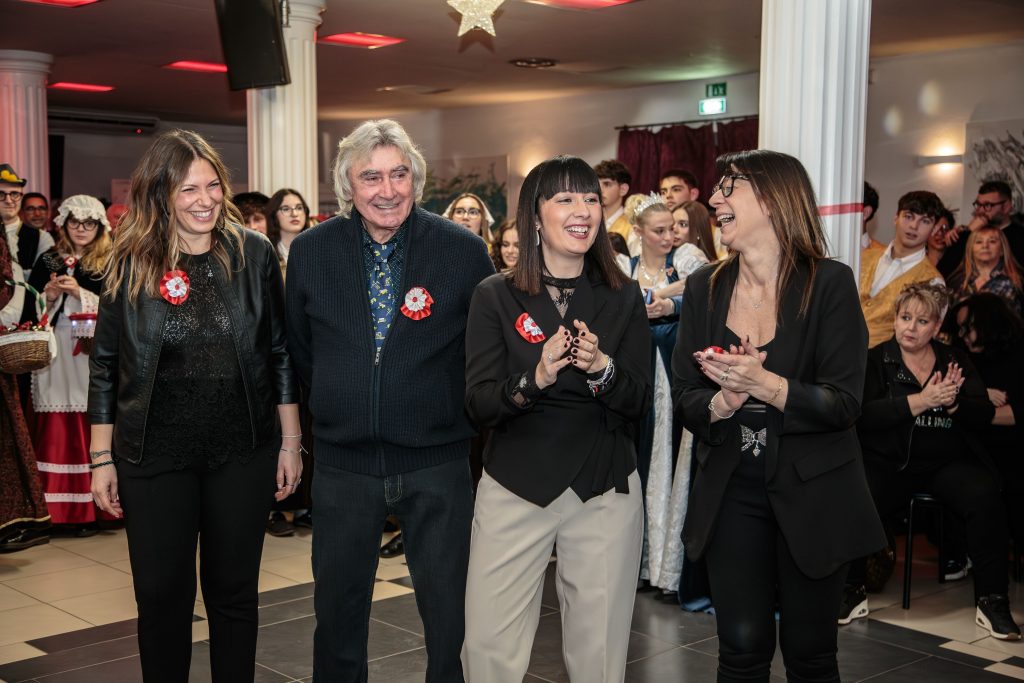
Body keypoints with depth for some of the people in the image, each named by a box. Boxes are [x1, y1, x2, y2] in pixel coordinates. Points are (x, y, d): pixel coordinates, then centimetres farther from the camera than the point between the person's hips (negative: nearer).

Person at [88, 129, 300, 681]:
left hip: (243, 454, 0)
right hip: (154, 458, 0)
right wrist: (102, 459, 1)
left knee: (234, 592, 12)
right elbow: (105, 367, 2)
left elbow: (280, 354, 3)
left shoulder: (253, 254, -2)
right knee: (162, 597, 8)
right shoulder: (130, 264, -3)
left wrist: (290, 443, 2)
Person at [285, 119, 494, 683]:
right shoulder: (310, 251, -1)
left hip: (436, 463, -2)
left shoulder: (464, 250, -8)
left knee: (450, 616, 7)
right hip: (343, 463, 2)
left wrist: (454, 411, 5)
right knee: (337, 614, 15)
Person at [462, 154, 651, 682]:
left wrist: (602, 367, -20)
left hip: (605, 491, 1)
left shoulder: (623, 297, 3)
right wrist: (536, 376, -26)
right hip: (514, 487, -1)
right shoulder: (495, 296, -2)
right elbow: (478, 405, -8)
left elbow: (640, 404, 0)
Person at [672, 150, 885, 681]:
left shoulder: (829, 283, -9)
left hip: (812, 497, -2)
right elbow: (685, 398, 1)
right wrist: (721, 403, -21)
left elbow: (845, 403, -13)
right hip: (731, 493, 3)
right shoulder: (704, 287, 2)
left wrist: (766, 385, -28)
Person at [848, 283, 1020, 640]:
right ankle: (852, 592, -8)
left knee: (987, 500, -27)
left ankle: (992, 602, -14)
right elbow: (866, 414, -10)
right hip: (891, 462, -2)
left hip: (949, 463, 2)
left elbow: (984, 414, 6)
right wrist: (921, 401, -18)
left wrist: (952, 402, -14)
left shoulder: (956, 359, 15)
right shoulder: (875, 360, 6)